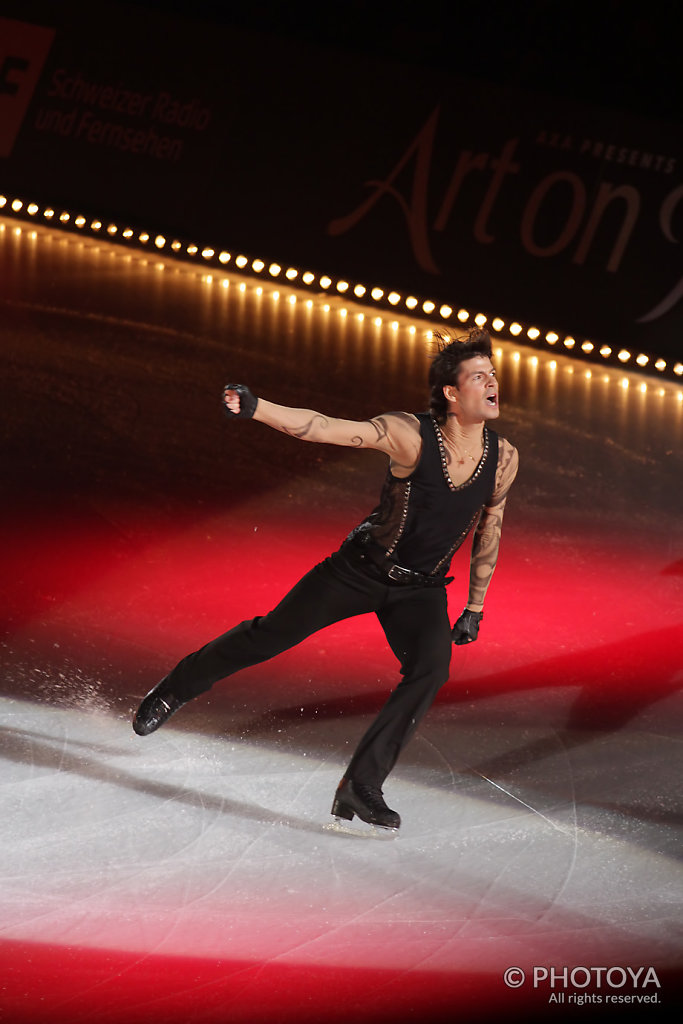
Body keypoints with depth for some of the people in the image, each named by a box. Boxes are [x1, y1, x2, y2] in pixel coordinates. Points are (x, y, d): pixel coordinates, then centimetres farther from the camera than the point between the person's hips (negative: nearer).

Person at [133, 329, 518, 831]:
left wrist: (475, 608, 10)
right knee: (271, 636, 3)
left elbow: (489, 532, 5)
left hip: (422, 589, 3)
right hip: (362, 568, -3)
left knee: (431, 669, -21)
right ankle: (174, 690, 28)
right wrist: (255, 408, -44)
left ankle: (362, 786, -15)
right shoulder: (411, 435, -24)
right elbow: (324, 427, -30)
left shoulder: (504, 458, -11)